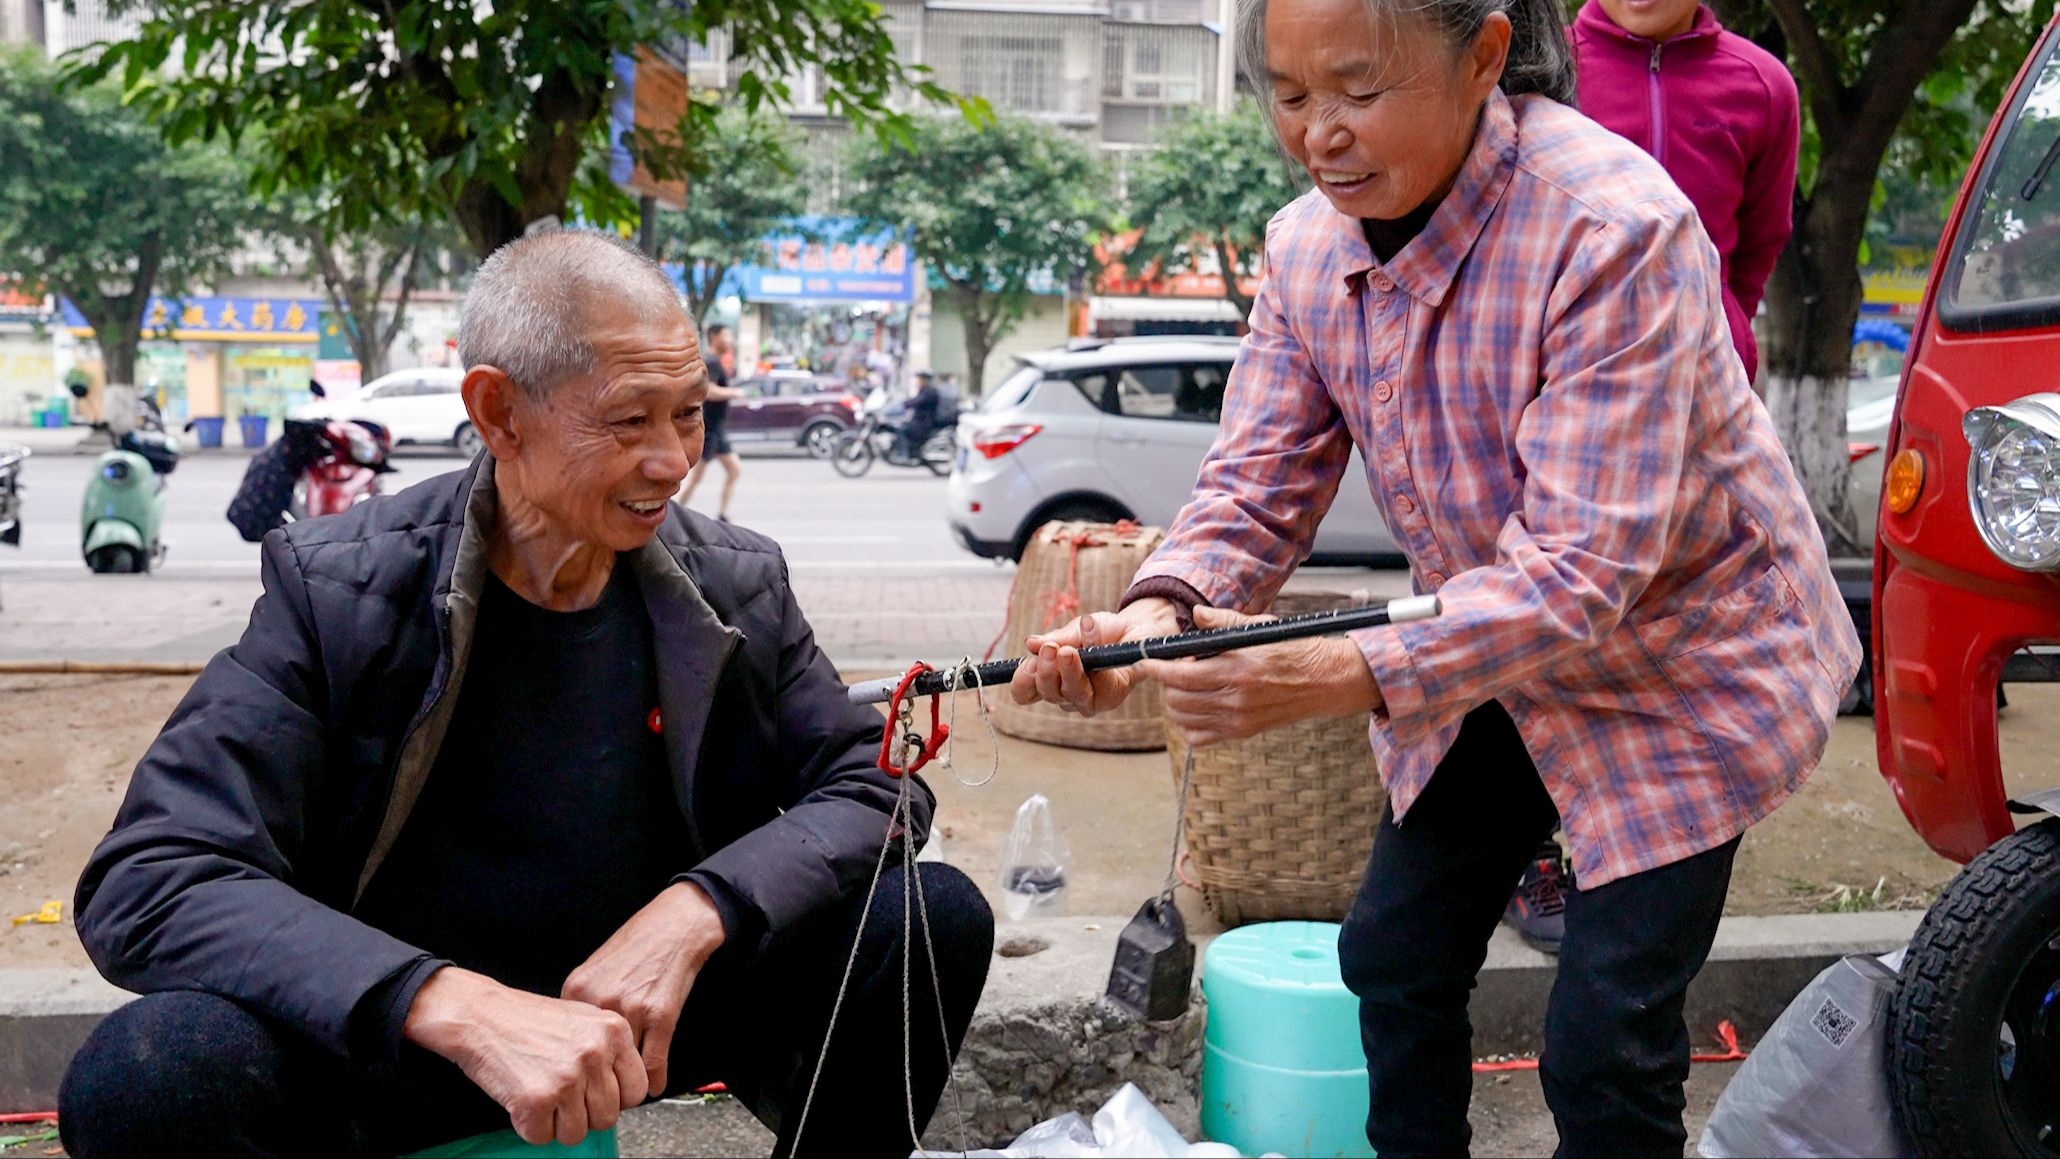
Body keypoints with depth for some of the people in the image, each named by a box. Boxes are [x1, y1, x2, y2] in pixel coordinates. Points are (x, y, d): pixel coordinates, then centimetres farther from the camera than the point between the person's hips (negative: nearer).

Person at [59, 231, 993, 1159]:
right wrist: (460, 1010, -38)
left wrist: (695, 910, -25)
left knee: (937, 920, -17)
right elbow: (147, 882, -22)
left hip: (649, 1013, 3)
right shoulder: (334, 589, -14)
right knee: (144, 1077, -32)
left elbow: (877, 783, -4)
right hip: (399, 1040, -2)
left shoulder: (738, 585, -4)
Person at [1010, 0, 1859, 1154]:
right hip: (1490, 666, 6)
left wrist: (1333, 679, -46)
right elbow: (1256, 489, -10)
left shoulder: (1615, 229, -32)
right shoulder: (1309, 247, -11)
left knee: (1603, 1043, -6)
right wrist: (1155, 614, -32)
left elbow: (1579, 572, -35)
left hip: (1680, 663, -6)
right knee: (1394, 954, 12)